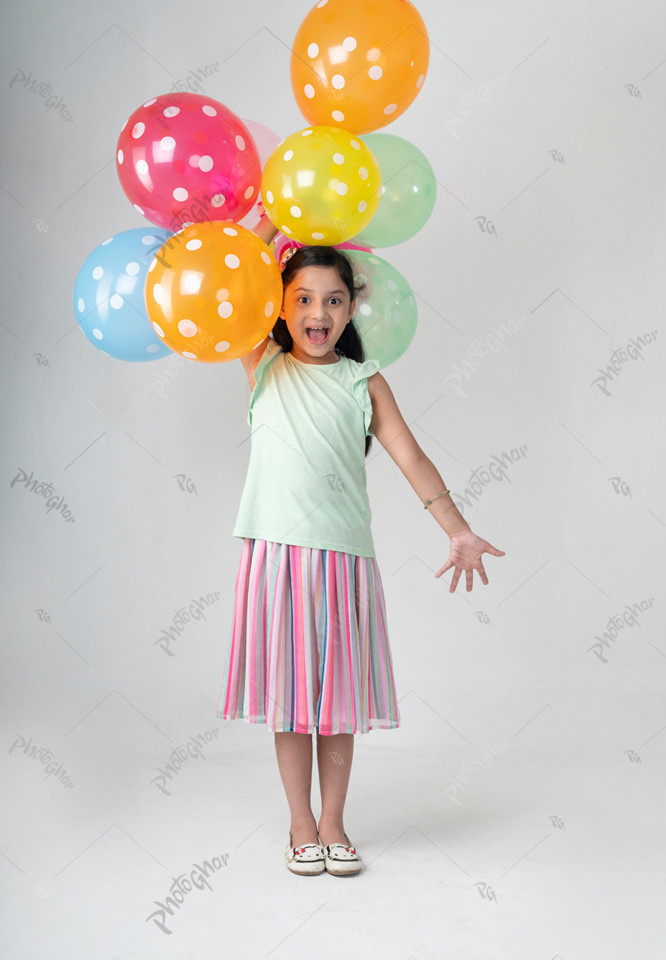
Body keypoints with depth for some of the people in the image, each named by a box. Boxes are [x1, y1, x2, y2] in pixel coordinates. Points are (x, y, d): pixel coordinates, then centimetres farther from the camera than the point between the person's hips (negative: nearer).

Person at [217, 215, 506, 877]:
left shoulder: (364, 381, 8)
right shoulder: (264, 366, 9)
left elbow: (411, 457, 1)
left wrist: (458, 530, -7)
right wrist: (271, 223, 4)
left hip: (345, 553, 1)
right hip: (276, 551, 0)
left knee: (340, 694, 8)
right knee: (289, 693, 7)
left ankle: (333, 823, 25)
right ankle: (301, 825, 23)